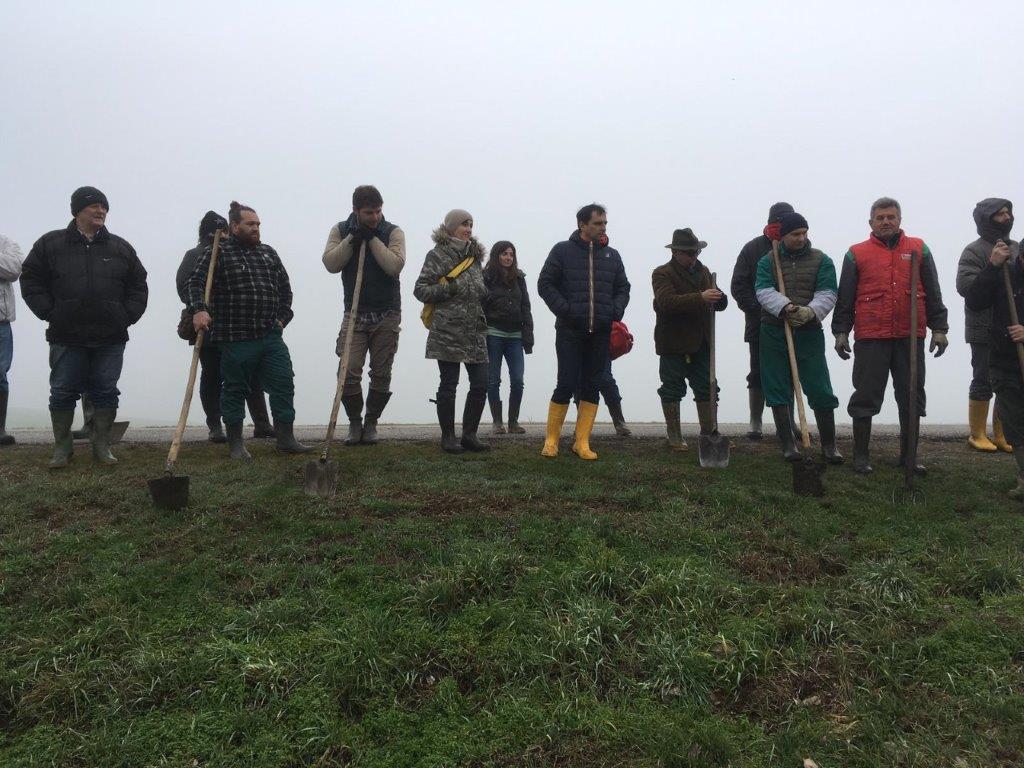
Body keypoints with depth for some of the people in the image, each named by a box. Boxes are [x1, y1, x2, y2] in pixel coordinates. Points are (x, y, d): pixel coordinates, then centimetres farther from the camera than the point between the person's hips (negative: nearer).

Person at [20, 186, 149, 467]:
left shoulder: (120, 247, 9)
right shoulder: (51, 244, 4)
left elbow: (138, 285, 13)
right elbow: (31, 280, 6)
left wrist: (127, 316, 2)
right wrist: (50, 313, -3)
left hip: (110, 338, 1)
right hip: (67, 338, -1)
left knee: (106, 392, 5)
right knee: (62, 393, 5)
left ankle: (102, 447, 16)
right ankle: (62, 448, 18)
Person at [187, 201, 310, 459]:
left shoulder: (268, 253, 17)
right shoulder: (216, 253, 0)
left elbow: (284, 287, 22)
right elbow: (195, 282, -10)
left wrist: (283, 317, 13)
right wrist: (199, 309, -26)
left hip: (271, 336, 5)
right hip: (235, 338, -5)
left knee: (283, 384, 3)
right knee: (235, 389, 5)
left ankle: (286, 438, 12)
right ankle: (235, 444, 16)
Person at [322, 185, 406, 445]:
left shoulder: (393, 232, -3)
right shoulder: (341, 230, 3)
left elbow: (395, 265, -18)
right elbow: (331, 264, -10)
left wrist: (372, 237, -17)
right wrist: (353, 237, -15)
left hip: (386, 314, 0)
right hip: (355, 313, 1)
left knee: (381, 374, 4)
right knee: (349, 372, -6)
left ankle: (371, 423, 21)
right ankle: (354, 422, 14)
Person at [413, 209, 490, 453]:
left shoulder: (474, 255, 17)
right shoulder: (437, 255, 0)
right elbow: (420, 289, -3)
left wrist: (484, 291, 5)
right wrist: (449, 289, -15)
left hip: (475, 330, 6)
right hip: (448, 330, -6)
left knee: (480, 383, 2)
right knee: (449, 384, 0)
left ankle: (469, 434, 14)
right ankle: (448, 436, 11)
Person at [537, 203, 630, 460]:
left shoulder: (612, 255, 13)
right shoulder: (562, 251, 0)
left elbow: (623, 288, 18)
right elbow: (545, 284, -1)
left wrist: (616, 311, 0)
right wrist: (564, 309, -11)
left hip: (601, 333, 4)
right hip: (570, 332, -4)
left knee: (592, 387, 6)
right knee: (566, 385, -5)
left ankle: (582, 442, 14)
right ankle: (551, 440, 10)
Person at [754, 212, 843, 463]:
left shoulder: (821, 261, 5)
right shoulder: (767, 261, 6)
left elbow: (827, 294, -5)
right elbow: (763, 291, -9)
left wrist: (810, 312, -24)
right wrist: (785, 307, -26)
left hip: (809, 332, 0)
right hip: (774, 333, 1)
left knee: (820, 390, -2)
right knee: (777, 390, 3)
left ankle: (829, 444, 12)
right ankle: (787, 443, 14)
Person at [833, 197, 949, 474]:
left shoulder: (918, 249, 11)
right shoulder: (857, 254, 6)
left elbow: (933, 293, 11)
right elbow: (845, 298, 6)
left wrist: (938, 328, 5)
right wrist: (841, 332, 1)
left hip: (911, 337, 2)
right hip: (870, 338, -2)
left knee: (911, 397, 8)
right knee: (866, 397, 1)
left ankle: (909, 455, 20)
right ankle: (861, 455, 11)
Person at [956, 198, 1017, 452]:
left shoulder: (1016, 248, 15)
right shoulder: (975, 250, -5)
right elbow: (965, 285, -18)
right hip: (985, 331, -6)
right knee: (983, 383, 0)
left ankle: (1001, 436, 19)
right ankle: (977, 435, 10)